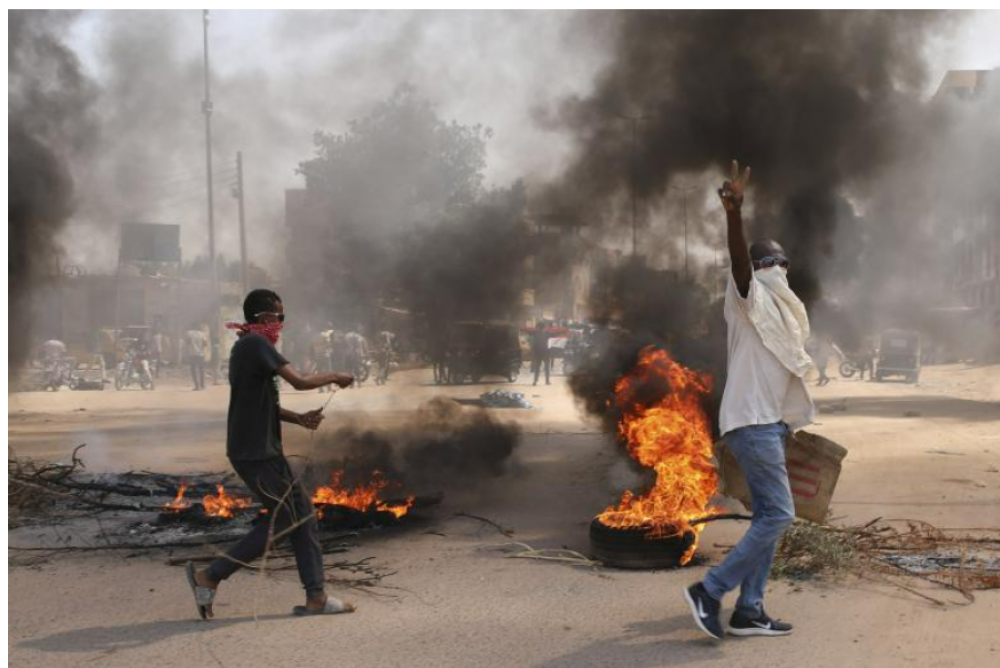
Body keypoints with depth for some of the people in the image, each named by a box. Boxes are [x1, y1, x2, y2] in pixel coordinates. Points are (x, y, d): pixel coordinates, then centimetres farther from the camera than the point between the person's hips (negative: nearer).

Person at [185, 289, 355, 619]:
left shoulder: (248, 347, 17)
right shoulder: (256, 344, -14)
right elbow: (299, 382, -21)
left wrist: (299, 418, 6)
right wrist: (334, 377, -4)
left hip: (261, 449, 10)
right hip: (255, 452, -10)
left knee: (303, 514, 9)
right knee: (282, 520, -3)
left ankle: (316, 597, 10)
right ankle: (209, 577, 3)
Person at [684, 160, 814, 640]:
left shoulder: (774, 311, 21)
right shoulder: (750, 298, -6)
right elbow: (739, 260, -27)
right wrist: (734, 214, -43)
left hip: (767, 422, 10)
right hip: (752, 421, -10)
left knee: (768, 516, 8)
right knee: (777, 515, -11)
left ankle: (749, 611, 9)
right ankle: (709, 591, -8)